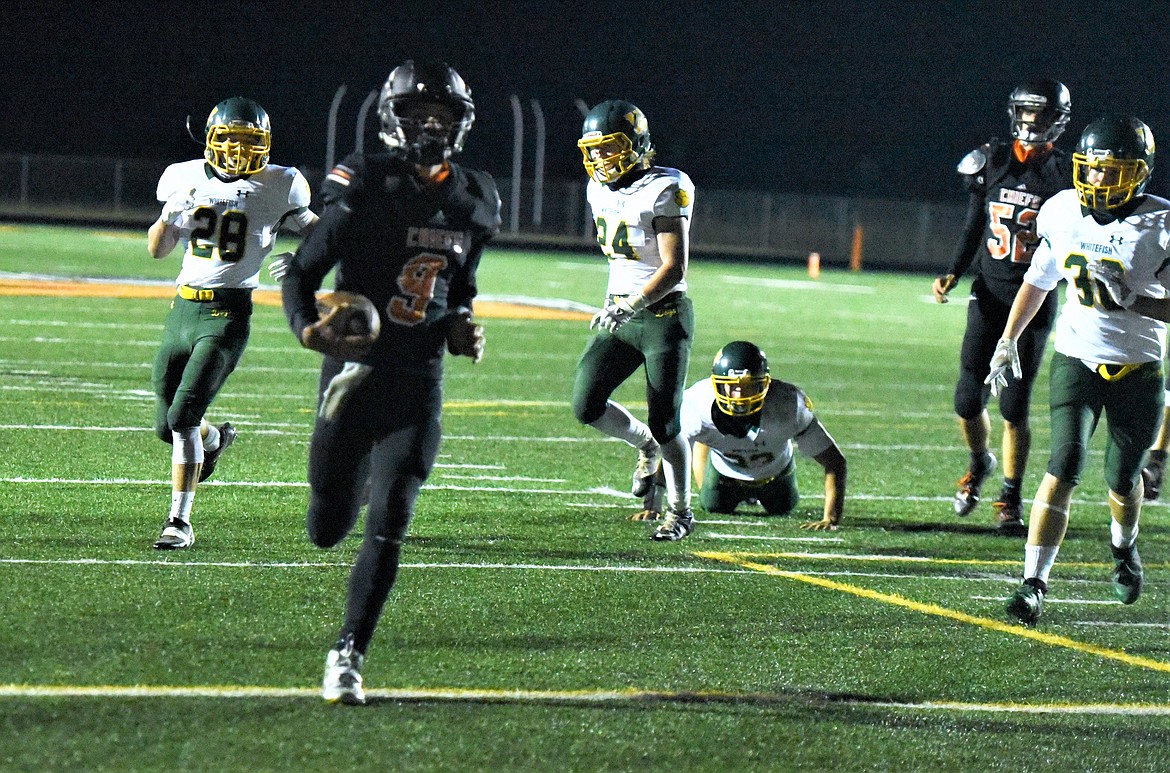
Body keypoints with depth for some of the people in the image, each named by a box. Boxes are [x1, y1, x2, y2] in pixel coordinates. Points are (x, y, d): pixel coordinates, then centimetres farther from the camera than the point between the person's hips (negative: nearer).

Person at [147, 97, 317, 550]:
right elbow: (157, 250, 7)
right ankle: (214, 440, 47)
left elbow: (315, 231, 11)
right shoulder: (186, 179, 5)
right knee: (167, 425, 12)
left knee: (183, 414, -17)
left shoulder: (276, 187, -3)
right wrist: (170, 216, -13)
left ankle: (180, 522, -9)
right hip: (183, 308, 4)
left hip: (227, 313, -4)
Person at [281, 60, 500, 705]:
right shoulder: (365, 187, -10)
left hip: (418, 383, 3)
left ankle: (347, 655, -1)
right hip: (355, 368, -3)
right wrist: (308, 329, -26)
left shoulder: (472, 202, 7)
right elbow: (301, 273, -7)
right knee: (327, 530, 7)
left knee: (387, 526, -8)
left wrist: (461, 330, 2)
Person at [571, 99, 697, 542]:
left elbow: (674, 268, -20)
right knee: (585, 405, -7)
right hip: (621, 313, 7)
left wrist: (631, 305, -28)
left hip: (664, 315, -7)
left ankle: (681, 513, 14)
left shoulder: (663, 191, -15)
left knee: (664, 422, -4)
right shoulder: (600, 190, 8)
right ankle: (646, 445, 22)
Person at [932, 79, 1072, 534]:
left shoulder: (1065, 175, -3)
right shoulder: (991, 163, 5)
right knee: (968, 400, 1)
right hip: (988, 294, 3)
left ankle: (1010, 500, 11)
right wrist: (952, 276, 0)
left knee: (1015, 407, -3)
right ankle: (979, 463, 33)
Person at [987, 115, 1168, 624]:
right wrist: (1007, 341, 17)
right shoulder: (1064, 213, 1)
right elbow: (1037, 280, 16)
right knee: (1065, 466, -15)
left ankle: (1124, 546, 46)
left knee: (1123, 479, 12)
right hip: (1076, 359, 2)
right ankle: (1034, 581, -16)